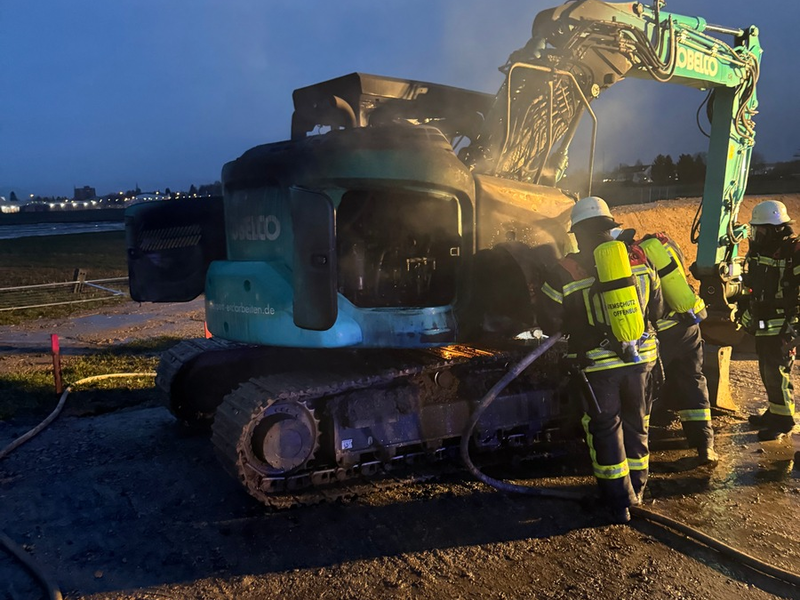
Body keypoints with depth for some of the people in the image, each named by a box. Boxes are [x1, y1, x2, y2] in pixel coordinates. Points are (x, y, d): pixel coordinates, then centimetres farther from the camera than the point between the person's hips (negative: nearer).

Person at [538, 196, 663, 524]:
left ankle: (620, 502, 15)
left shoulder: (563, 273, -12)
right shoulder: (638, 259, -1)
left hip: (596, 365, -3)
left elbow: (549, 324, -5)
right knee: (635, 425, 20)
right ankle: (636, 488, 35)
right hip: (639, 358, 4)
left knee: (605, 430, 11)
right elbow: (656, 307, 10)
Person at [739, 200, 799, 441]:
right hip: (762, 325, 8)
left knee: (778, 373, -3)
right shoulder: (757, 251, 9)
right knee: (767, 371, 17)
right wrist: (746, 313, 21)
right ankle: (774, 412, 32)